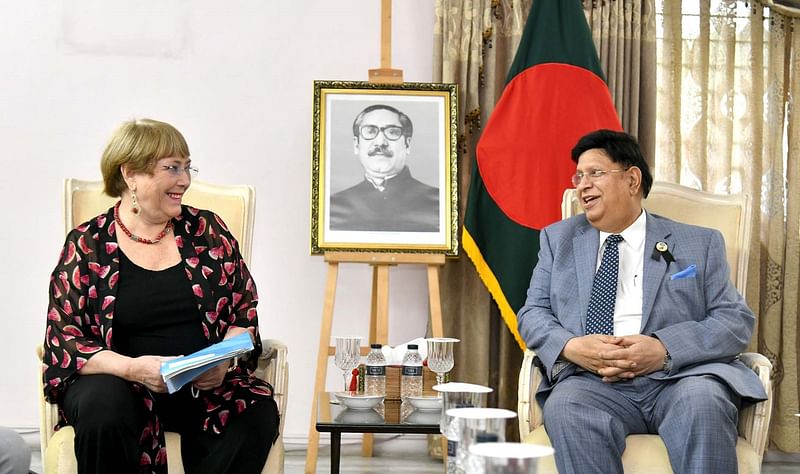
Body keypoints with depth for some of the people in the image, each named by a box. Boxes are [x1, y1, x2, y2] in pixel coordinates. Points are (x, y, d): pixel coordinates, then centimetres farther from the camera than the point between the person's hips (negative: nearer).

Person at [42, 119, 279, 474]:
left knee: (259, 413, -29)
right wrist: (132, 367, -20)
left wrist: (224, 359, -10)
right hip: (118, 382, -1)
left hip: (205, 386, 2)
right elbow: (62, 339, -3)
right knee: (102, 409, -35)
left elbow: (244, 314, 12)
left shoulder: (207, 230, 10)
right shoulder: (88, 245, 3)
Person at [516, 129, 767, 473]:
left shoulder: (700, 243, 17)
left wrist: (663, 349, -13)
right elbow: (533, 313, 15)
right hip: (592, 380, 1)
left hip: (679, 377, 0)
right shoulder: (558, 239, 23)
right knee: (566, 405, -34)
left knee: (702, 399, -35)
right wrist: (569, 347, -9)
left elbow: (736, 320, 6)